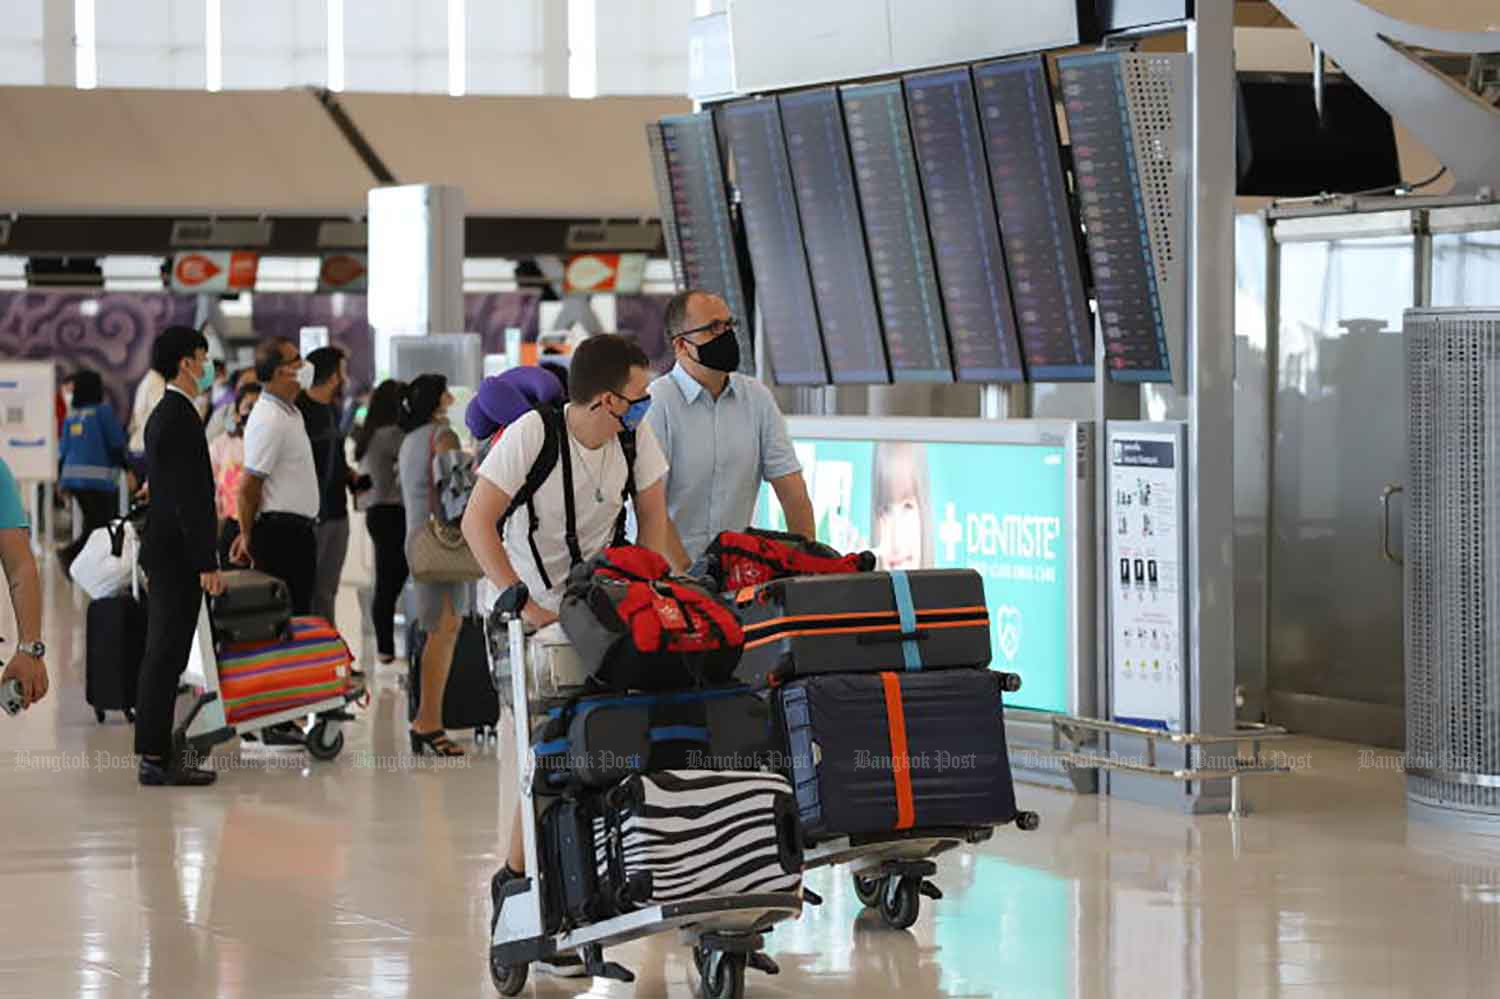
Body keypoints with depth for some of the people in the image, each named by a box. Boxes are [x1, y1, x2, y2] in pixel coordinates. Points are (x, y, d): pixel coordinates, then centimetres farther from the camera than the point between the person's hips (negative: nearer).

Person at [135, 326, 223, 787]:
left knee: (161, 652, 14)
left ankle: (156, 748, 21)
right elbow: (189, 497, -21)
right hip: (179, 553, -11)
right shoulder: (180, 418, -17)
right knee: (168, 654, -8)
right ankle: (155, 757, -7)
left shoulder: (163, 415, 15)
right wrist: (207, 563, -21)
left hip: (162, 548, 11)